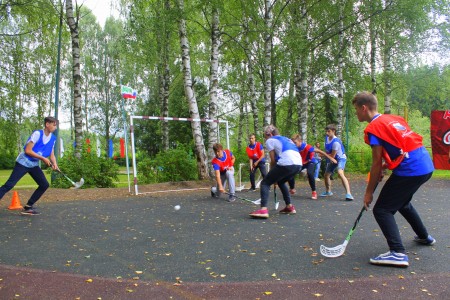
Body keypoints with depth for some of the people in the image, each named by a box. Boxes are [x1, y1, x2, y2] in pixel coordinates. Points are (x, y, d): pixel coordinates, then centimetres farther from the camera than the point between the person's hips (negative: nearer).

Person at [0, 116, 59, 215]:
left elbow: (51, 154, 6)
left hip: (34, 165, 7)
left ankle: (28, 207, 8)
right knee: (9, 185, -13)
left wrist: (54, 164, -14)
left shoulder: (53, 138, 2)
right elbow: (27, 150, -21)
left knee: (45, 184, -2)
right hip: (23, 162, -7)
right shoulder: (37, 133, -18)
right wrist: (43, 158, -22)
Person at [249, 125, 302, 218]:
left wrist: (272, 174, 21)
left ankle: (263, 210, -13)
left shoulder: (270, 141, 12)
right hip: (298, 163, 8)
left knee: (265, 183, 3)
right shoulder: (285, 139, 32)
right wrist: (275, 175, 30)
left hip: (286, 163, -7)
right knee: (281, 182, 31)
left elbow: (273, 160, 7)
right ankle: (289, 207, 29)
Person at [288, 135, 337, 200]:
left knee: (309, 173, -34)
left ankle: (314, 192, -15)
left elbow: (319, 151, -28)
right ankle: (292, 189, 17)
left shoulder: (306, 147, -33)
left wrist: (330, 158, -26)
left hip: (310, 161, -4)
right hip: (301, 162, 5)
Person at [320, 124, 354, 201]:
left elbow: (332, 156, -24)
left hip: (340, 158, -9)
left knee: (340, 173, -33)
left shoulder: (336, 142, -29)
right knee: (326, 175, 15)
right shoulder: (327, 138, -3)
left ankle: (348, 194, -40)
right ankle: (328, 192, 39)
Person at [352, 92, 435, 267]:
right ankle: (424, 237, 47)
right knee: (402, 202, 30)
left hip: (409, 171, -9)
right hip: (427, 166, 9)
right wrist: (386, 165, 16)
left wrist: (369, 192, -3)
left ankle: (398, 253, -14)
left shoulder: (373, 128, -10)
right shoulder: (393, 119, 16)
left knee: (382, 209, -5)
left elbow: (376, 163, -10)